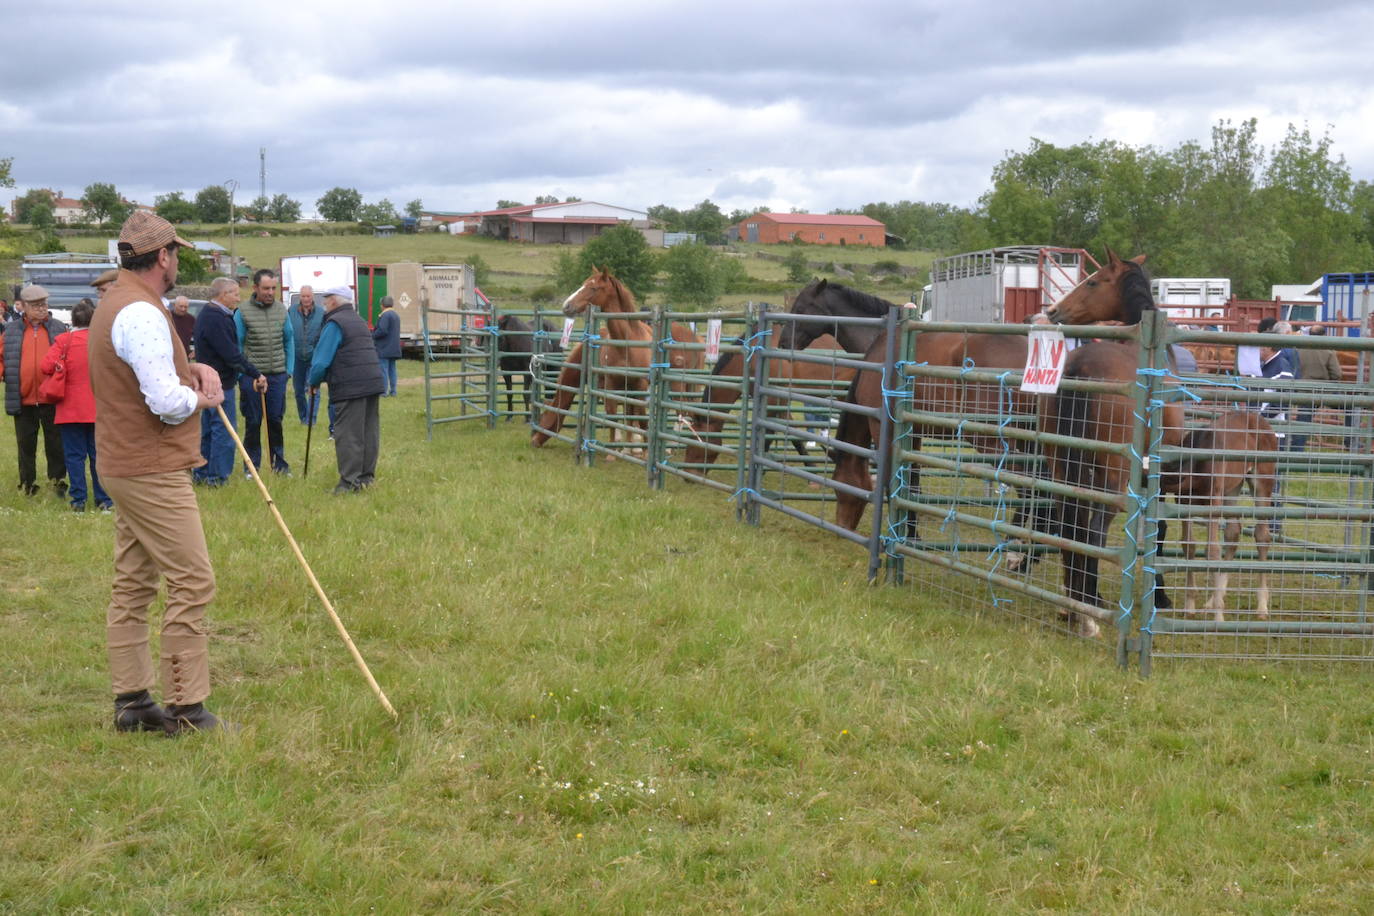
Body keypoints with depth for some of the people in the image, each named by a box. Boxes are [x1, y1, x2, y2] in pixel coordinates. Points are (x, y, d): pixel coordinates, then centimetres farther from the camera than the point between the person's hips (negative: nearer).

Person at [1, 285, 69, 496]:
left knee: (55, 442, 7)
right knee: (26, 443, 9)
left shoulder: (58, 329, 5)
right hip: (23, 399, 1)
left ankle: (57, 479, 19)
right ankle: (27, 484, 19)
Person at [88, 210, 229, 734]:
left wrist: (192, 369, 8)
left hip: (126, 467, 11)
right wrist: (201, 397, -5)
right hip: (152, 471, -11)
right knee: (192, 582, -7)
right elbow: (167, 402, -26)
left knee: (133, 584, 13)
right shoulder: (141, 313, -20)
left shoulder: (117, 303, 14)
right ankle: (186, 710, -5)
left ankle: (131, 701, 19)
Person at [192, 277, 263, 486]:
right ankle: (217, 476, -3)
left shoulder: (206, 314, 15)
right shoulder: (217, 319, -20)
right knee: (224, 430, -6)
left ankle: (200, 473, 23)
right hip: (220, 384, -11)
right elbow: (231, 355, -22)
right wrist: (256, 374, -17)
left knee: (208, 428, 17)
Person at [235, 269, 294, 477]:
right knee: (253, 422, 5)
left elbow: (289, 342, 12)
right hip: (251, 376, -2)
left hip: (277, 375, 3)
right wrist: (241, 374, -6)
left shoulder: (281, 310, 4)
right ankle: (252, 465, 14)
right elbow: (236, 346, -3)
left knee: (275, 420, 8)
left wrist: (289, 370, 6)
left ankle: (279, 462, 17)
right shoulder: (243, 313, -6)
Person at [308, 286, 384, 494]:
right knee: (369, 431, 11)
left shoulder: (335, 323, -7)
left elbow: (321, 360, -12)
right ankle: (366, 476, 18)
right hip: (373, 382, 9)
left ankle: (350, 481, -6)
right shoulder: (359, 321, 20)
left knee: (347, 434, -5)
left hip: (350, 387, -9)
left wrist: (314, 382, 5)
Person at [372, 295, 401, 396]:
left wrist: (373, 335, -6)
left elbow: (382, 331, -23)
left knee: (383, 369, -7)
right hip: (394, 348, 9)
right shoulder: (396, 316, 15)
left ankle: (383, 391, -9)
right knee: (392, 369, 11)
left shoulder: (385, 315, -14)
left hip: (384, 349, -9)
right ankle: (393, 391, 12)